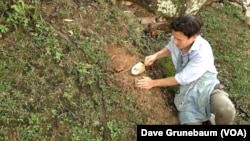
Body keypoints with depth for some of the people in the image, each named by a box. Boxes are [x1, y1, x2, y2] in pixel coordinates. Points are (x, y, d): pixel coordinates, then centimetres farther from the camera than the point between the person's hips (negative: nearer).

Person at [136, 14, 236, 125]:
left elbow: (182, 79, -18)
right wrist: (155, 56, 1)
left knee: (226, 109, -34)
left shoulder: (203, 52, -24)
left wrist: (153, 83, -10)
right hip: (187, 90, 4)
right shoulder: (177, 40, -7)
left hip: (206, 86, -4)